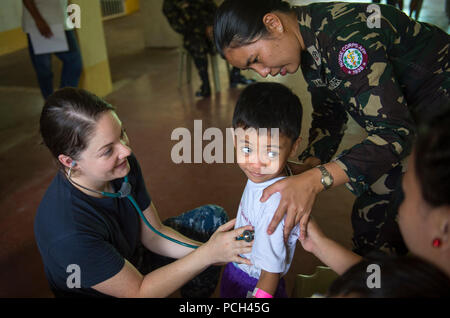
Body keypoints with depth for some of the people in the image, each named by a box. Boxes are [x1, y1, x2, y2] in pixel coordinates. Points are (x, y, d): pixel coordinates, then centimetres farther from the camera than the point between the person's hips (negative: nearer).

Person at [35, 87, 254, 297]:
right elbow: (139, 291, -27)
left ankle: (198, 296, 24)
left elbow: (153, 234, -7)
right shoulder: (67, 232, -39)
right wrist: (207, 254, -30)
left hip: (131, 259, 7)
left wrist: (208, 249, -21)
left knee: (213, 217, 6)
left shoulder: (124, 164, -19)